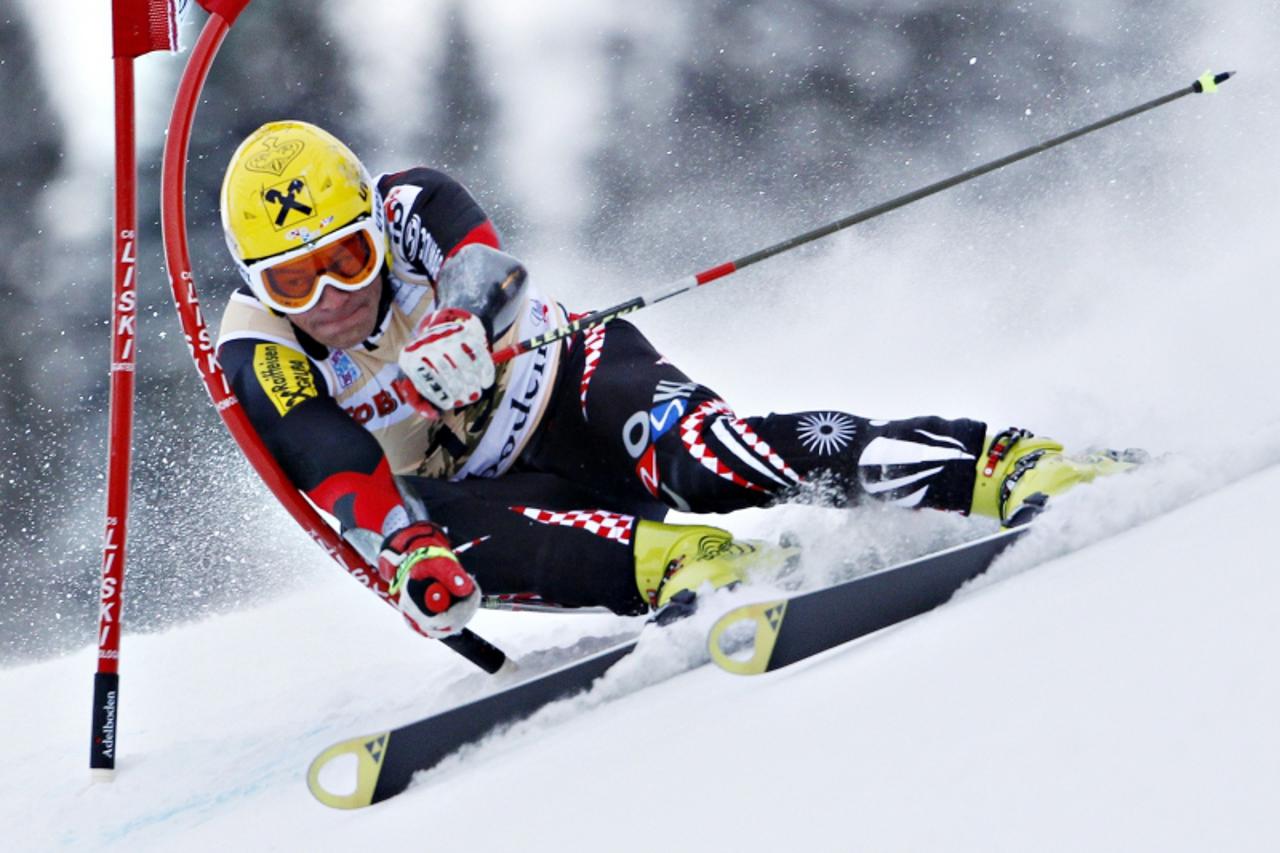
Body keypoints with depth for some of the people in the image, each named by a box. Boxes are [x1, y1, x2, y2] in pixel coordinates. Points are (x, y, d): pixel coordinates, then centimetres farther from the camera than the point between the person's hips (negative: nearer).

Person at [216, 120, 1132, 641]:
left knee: (698, 455, -32)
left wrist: (462, 328, -56)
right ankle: (684, 563, -46)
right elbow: (343, 478, -28)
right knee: (450, 527, -34)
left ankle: (1009, 465, -36)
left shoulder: (417, 208, -13)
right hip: (485, 485, 2)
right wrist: (408, 558, -48)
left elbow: (491, 276, -32)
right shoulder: (258, 358, -14)